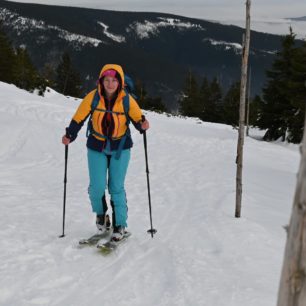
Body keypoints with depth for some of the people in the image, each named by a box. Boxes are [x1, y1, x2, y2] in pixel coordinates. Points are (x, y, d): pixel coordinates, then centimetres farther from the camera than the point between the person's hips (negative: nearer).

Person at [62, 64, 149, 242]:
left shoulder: (127, 100, -15)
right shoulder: (93, 97, -14)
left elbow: (138, 118, -11)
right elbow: (79, 118, -9)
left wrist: (143, 125, -33)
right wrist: (70, 136, -21)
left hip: (120, 147, -1)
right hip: (97, 147, 1)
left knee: (116, 187, 0)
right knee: (97, 187, -4)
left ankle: (120, 225, 15)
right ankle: (100, 213, 28)